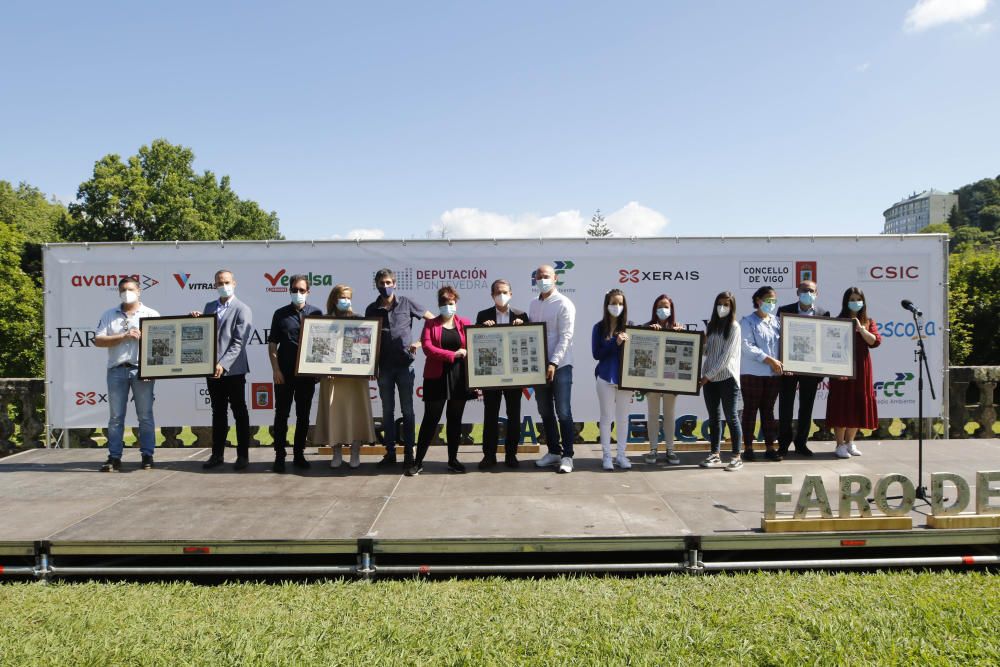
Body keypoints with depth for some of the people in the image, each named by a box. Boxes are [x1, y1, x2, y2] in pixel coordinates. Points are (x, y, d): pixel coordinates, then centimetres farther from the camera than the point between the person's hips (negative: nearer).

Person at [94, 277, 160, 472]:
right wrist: (123, 336, -11)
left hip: (142, 370, -2)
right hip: (116, 370, 2)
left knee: (145, 416, 2)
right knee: (115, 416, 5)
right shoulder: (109, 315, 12)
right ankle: (114, 457, 9)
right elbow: (98, 340, 3)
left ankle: (147, 455, 10)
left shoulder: (151, 314, 6)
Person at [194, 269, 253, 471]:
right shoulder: (209, 307, 13)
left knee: (239, 413, 3)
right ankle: (217, 454, 20)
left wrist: (223, 364, -22)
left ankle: (243, 455, 10)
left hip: (233, 370, -5)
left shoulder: (242, 310, -6)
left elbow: (239, 342, -13)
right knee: (218, 413, 12)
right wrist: (197, 321, -3)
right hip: (212, 369, 5)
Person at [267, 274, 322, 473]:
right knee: (281, 414, 2)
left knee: (303, 415, 8)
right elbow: (272, 344, 4)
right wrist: (276, 369, -6)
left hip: (307, 372, 1)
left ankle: (299, 455, 17)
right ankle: (279, 456, 8)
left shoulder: (316, 313, 4)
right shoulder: (280, 314, 4)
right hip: (284, 373, -1)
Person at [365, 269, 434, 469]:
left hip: (404, 364, -2)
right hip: (384, 366, 2)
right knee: (387, 411, 8)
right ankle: (390, 452, 17)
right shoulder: (372, 309, 5)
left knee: (407, 410, 2)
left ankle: (409, 453, 9)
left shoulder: (406, 303, -1)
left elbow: (431, 319, 4)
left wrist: (420, 342, -7)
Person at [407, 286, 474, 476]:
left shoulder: (465, 324, 9)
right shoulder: (430, 324, 5)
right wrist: (453, 355, -15)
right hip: (436, 377, -2)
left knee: (455, 419, 8)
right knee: (431, 419, -1)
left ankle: (453, 459, 18)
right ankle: (418, 462, 5)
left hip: (459, 377, 2)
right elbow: (427, 348, -9)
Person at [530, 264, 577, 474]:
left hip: (559, 365, -6)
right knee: (545, 412, 11)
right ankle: (553, 451, 22)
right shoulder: (533, 304, 12)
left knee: (563, 412, -4)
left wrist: (554, 363, -21)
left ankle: (567, 456, 3)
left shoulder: (564, 304, -7)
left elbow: (565, 337, -14)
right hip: (538, 365, 6)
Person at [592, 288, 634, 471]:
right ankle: (606, 455, 12)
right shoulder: (599, 328, -1)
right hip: (606, 377, -1)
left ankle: (621, 455, 18)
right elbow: (596, 354, -8)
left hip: (625, 377, 1)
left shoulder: (629, 326, 1)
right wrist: (615, 343, -18)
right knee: (606, 417, 5)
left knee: (623, 417, 9)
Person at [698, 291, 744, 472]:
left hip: (727, 378, -6)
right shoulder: (711, 325, 13)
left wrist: (709, 375, -15)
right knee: (713, 417, 9)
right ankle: (715, 455, 16)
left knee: (731, 417, -1)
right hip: (709, 378, 6)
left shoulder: (734, 327, -5)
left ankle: (736, 457, 5)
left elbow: (727, 355, -12)